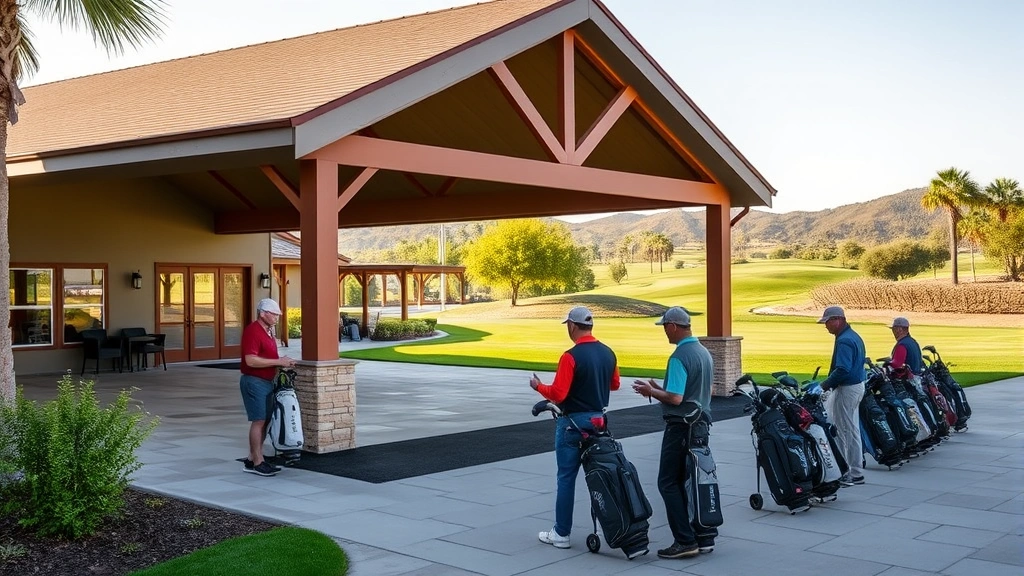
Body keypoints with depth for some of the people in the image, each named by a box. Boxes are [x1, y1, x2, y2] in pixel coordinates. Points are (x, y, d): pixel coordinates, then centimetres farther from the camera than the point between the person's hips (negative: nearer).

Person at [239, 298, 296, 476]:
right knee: (258, 421, -7)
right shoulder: (252, 331, -15)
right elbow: (251, 360, -24)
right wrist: (278, 362, -21)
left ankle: (252, 460, 17)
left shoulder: (268, 331, 15)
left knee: (264, 422, 10)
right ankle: (258, 462, -2)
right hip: (254, 381, -10)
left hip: (267, 381, 10)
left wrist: (282, 363, 9)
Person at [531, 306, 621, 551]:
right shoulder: (608, 353, 3)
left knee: (566, 478, 2)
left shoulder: (571, 356, -18)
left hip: (573, 422, -6)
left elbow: (557, 394, -20)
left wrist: (538, 386, -3)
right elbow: (614, 384, 17)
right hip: (599, 420, 6)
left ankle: (561, 533, 7)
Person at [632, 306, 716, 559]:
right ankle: (704, 536, 16)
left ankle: (685, 541, -5)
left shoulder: (679, 357, -18)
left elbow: (675, 398, -23)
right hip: (701, 425, 9)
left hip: (681, 427, -9)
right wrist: (659, 388, 19)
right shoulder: (704, 352, 11)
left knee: (669, 483, -2)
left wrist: (650, 392, -6)